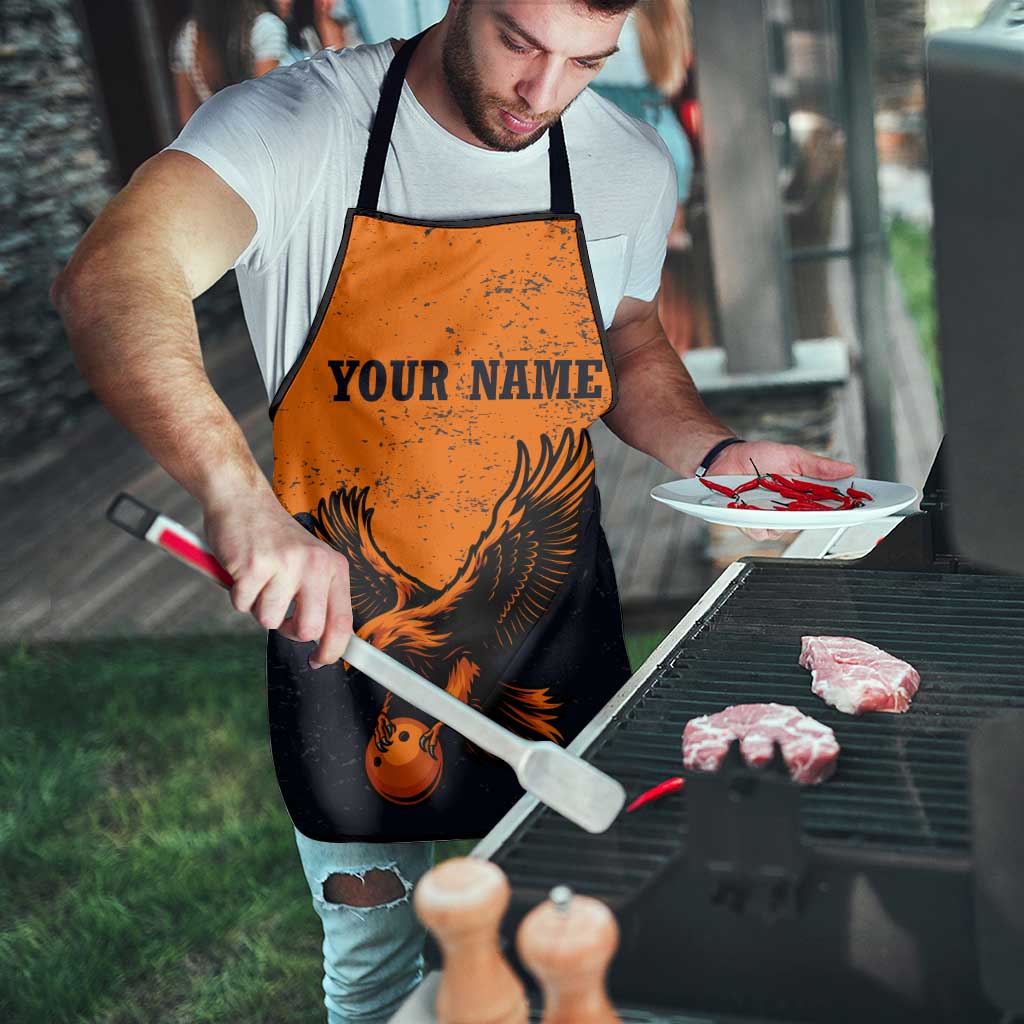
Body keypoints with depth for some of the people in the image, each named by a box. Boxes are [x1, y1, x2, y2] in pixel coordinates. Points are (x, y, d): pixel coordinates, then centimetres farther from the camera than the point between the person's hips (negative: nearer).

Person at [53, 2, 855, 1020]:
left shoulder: (630, 164, -3)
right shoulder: (297, 124, -17)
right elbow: (109, 282, -33)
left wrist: (714, 453, -5)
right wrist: (238, 494, -49)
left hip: (555, 631, 3)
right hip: (343, 624, -2)